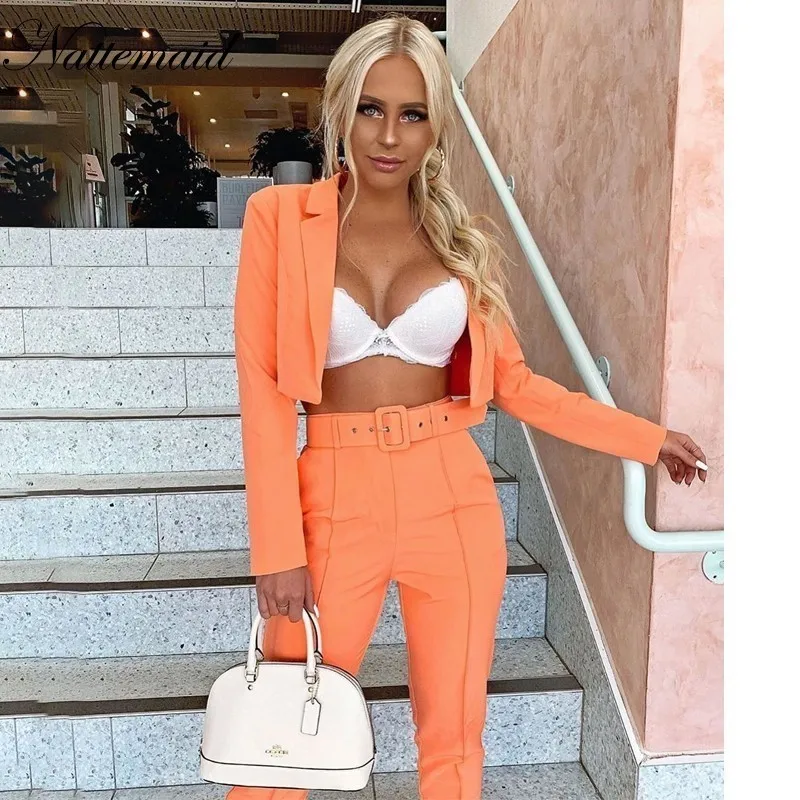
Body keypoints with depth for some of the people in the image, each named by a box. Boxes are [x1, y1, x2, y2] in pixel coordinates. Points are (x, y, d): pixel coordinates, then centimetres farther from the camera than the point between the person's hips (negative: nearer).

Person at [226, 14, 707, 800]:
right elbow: (261, 387, -6)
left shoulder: (461, 242, 5)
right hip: (337, 501, -1)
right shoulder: (281, 217, -2)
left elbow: (513, 383, 8)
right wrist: (276, 547, -11)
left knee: (453, 737, 14)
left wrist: (646, 438, 10)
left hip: (453, 500, 2)